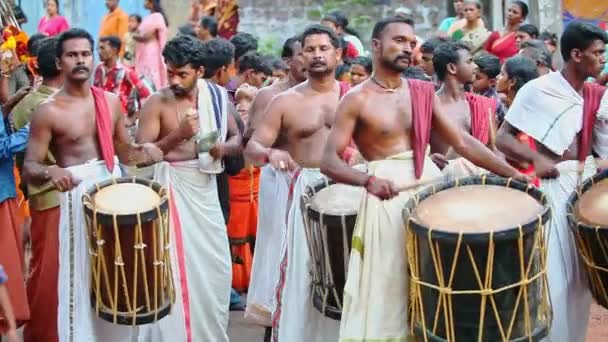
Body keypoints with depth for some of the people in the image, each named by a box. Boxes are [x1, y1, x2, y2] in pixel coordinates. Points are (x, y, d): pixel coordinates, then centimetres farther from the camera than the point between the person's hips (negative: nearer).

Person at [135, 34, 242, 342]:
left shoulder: (216, 96, 3)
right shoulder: (156, 103, -9)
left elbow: (237, 139, 10)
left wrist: (223, 148, -13)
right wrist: (178, 135, -24)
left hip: (206, 187, 5)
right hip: (172, 187, -4)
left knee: (215, 267, 10)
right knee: (179, 267, -3)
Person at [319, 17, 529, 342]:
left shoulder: (423, 92, 9)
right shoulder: (356, 100, -5)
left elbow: (462, 141, 7)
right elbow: (329, 160, -12)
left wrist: (511, 172, -2)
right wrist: (368, 180, -31)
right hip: (388, 192, -4)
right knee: (388, 287, -1)